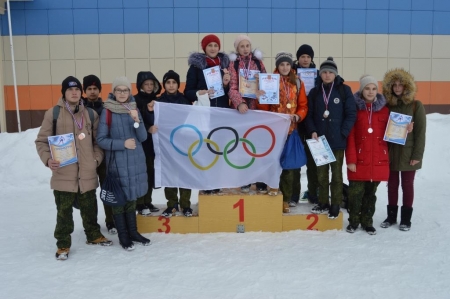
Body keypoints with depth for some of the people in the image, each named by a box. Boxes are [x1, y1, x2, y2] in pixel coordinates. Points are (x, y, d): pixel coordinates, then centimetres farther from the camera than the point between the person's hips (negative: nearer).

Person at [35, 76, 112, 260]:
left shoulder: (91, 114, 6)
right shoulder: (53, 113, -3)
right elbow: (42, 141, 1)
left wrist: (97, 158, 0)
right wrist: (47, 159, -14)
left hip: (87, 173, 3)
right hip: (63, 173, -2)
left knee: (90, 208, 17)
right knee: (64, 211, 7)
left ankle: (93, 235, 36)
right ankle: (63, 244, 22)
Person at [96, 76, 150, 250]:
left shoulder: (134, 109, 7)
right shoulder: (107, 111, -5)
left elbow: (143, 137, 1)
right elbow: (101, 140, -6)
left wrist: (137, 120, -16)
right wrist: (122, 143, -17)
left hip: (136, 161, 4)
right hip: (117, 162, -4)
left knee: (132, 197, 13)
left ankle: (133, 232, 26)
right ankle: (123, 236, 17)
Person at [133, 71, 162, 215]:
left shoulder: (155, 100, 12)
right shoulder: (135, 100, -6)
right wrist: (148, 128, -23)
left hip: (153, 141, 6)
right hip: (141, 142, -6)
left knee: (151, 171, 9)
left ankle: (148, 202, 20)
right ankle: (140, 204, 7)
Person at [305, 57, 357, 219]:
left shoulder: (344, 90, -2)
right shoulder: (315, 92, 7)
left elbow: (351, 114, -5)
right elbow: (309, 115, 6)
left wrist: (343, 133, -13)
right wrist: (312, 131, -9)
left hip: (337, 140, -3)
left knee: (336, 173, 7)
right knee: (321, 173, 11)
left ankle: (335, 205, 17)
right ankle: (323, 203, 23)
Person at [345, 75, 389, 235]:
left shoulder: (384, 110, 7)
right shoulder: (355, 108, -1)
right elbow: (350, 136, -5)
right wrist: (351, 159, -11)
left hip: (379, 160, 2)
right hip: (359, 160, -2)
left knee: (370, 193, 12)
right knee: (356, 192, -1)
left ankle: (367, 222, 26)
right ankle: (353, 221, 18)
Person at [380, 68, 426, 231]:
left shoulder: (416, 105, -4)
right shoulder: (388, 105, 5)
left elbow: (420, 132, -7)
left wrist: (417, 155, -11)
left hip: (408, 153, -3)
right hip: (390, 153, 3)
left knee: (407, 185, 7)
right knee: (392, 184, 11)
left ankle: (406, 218, 18)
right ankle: (391, 215, 23)